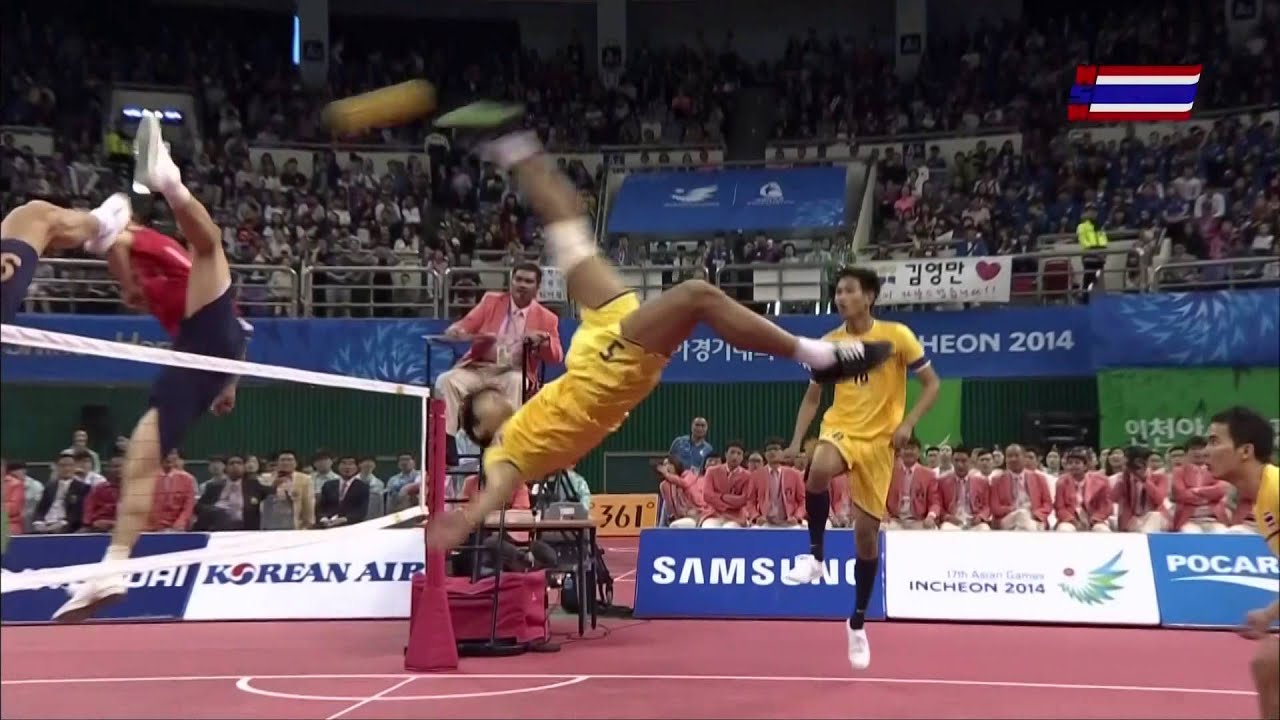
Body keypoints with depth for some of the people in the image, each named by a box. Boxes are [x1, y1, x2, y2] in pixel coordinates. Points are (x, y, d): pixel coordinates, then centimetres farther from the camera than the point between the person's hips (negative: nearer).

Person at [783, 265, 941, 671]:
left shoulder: (896, 335, -6)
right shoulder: (829, 343, 3)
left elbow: (932, 384, -2)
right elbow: (812, 397, 12)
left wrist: (908, 423, -17)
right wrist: (796, 441, -1)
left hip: (879, 440, -1)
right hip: (839, 429, 1)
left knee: (867, 532, 3)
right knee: (818, 472, -37)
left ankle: (858, 622, 21)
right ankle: (815, 555, -16)